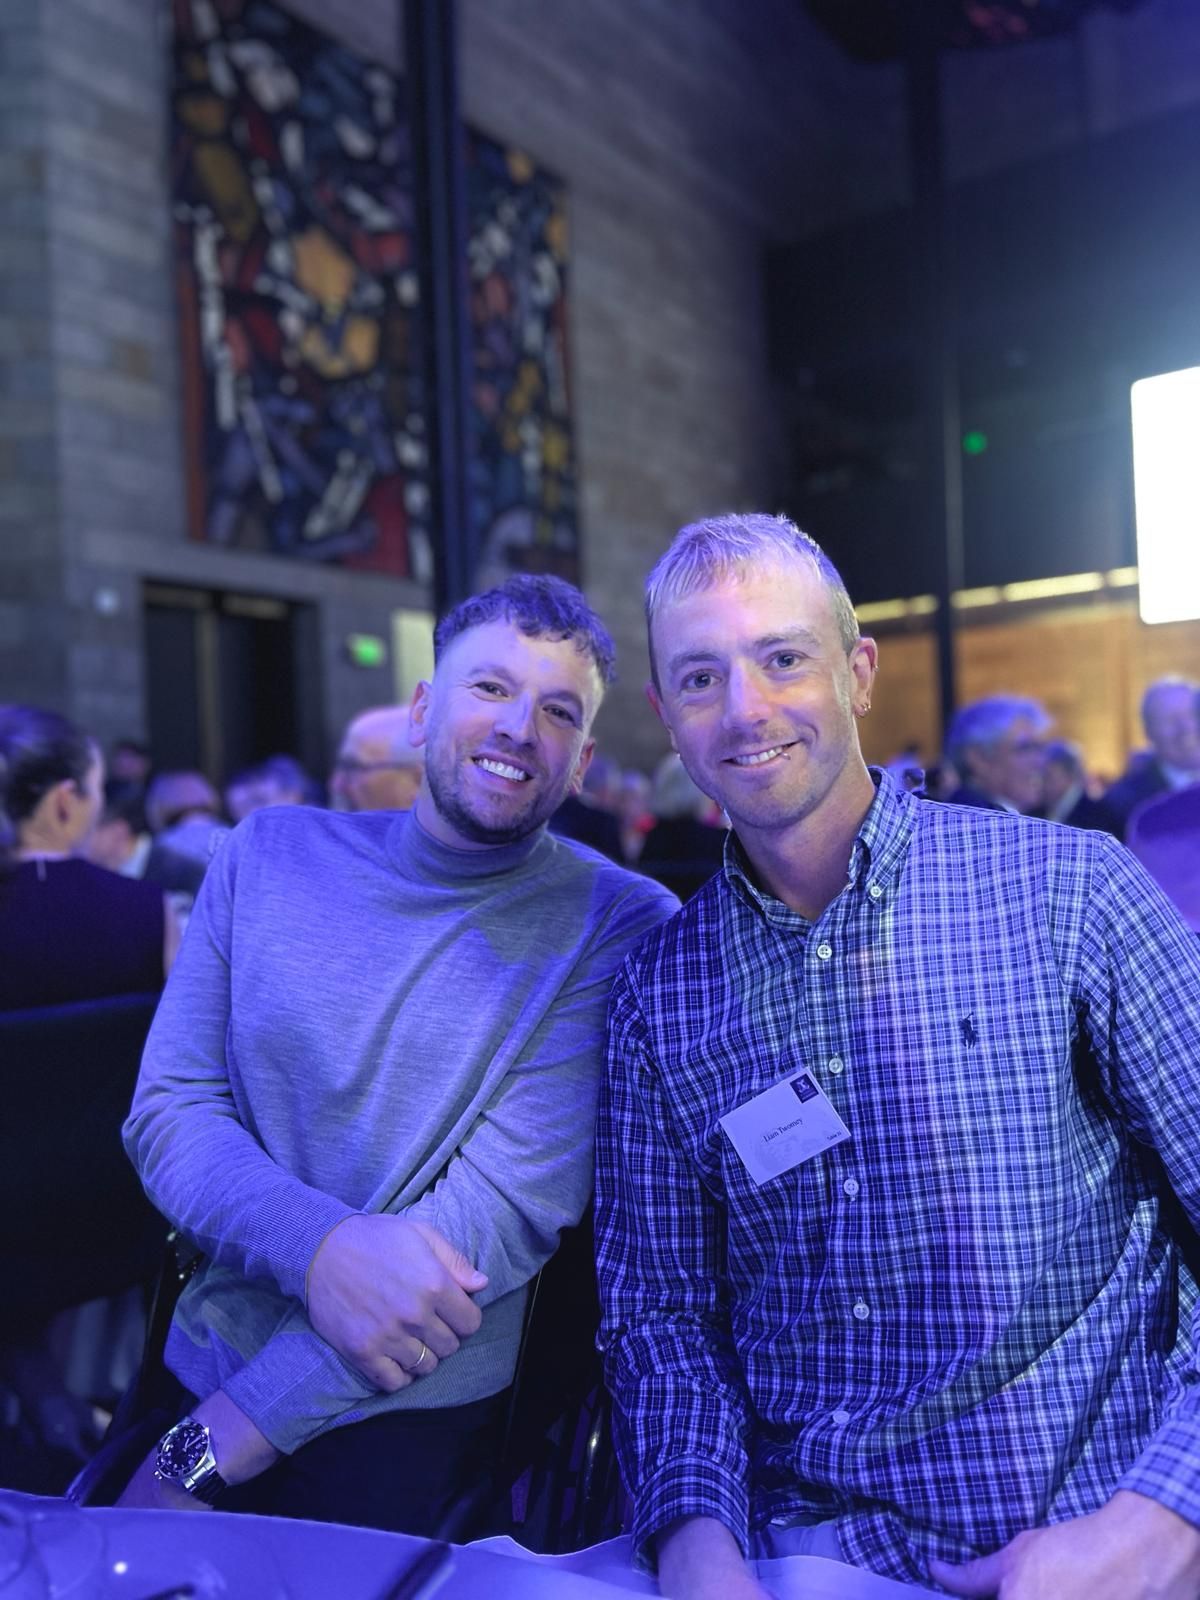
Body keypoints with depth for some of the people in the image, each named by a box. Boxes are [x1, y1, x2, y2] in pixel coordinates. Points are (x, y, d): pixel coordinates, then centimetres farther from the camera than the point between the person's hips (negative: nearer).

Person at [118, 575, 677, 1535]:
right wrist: (320, 1244, -24)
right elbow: (168, 1109, -3)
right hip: (196, 1371, 3)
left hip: (409, 1425, -3)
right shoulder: (273, 853, 0)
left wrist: (209, 1448, -18)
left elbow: (506, 1205, -18)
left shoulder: (621, 925, -12)